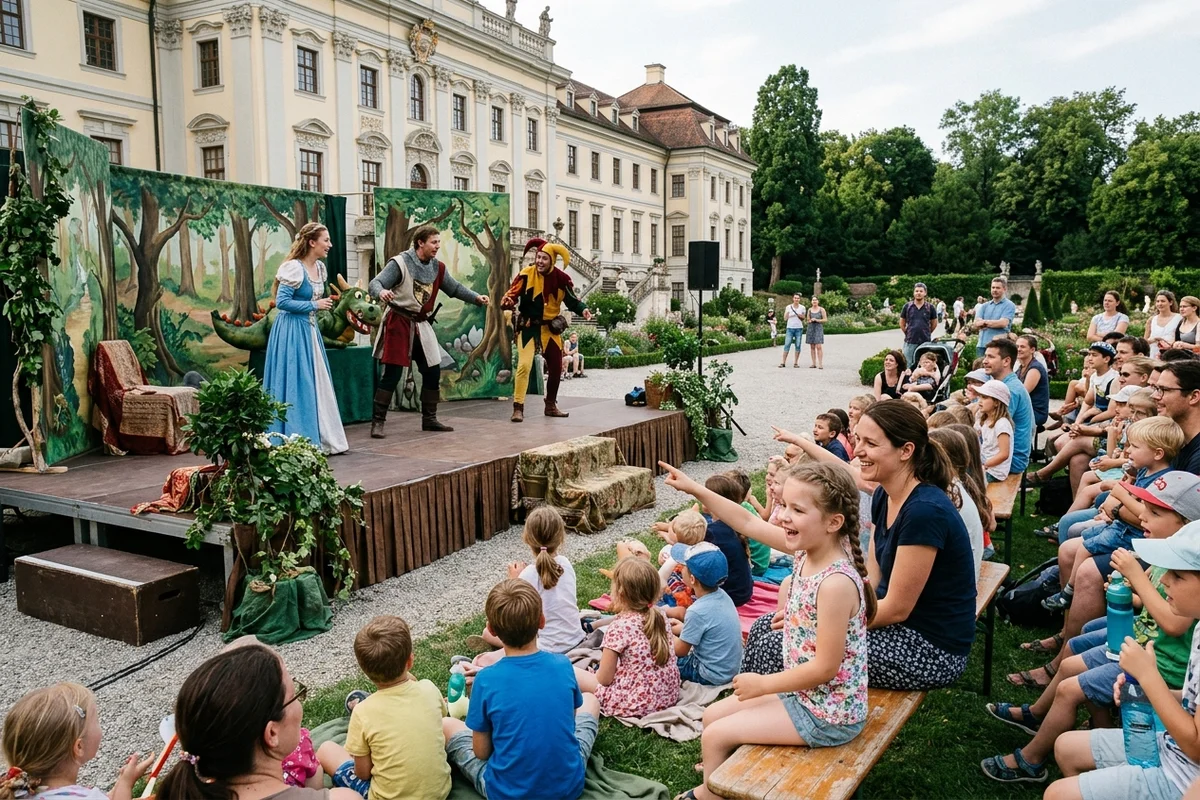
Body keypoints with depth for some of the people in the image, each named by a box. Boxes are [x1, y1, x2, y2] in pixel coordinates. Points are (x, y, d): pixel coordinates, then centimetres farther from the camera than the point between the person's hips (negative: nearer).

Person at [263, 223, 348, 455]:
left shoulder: (319, 268, 10)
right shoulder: (294, 268, -16)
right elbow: (281, 302, -19)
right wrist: (314, 305, -15)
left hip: (310, 331, 9)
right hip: (292, 332, -9)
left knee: (318, 384, 10)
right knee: (296, 385, -4)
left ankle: (324, 439, 17)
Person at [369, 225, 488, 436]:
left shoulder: (437, 267, 7)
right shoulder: (400, 263, -13)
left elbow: (454, 288, 14)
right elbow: (374, 284, -20)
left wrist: (476, 298, -2)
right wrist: (381, 292, -43)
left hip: (421, 325, 7)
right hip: (398, 322, -7)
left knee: (433, 371, 9)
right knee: (392, 374, -8)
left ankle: (429, 419, 24)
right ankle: (377, 422, 0)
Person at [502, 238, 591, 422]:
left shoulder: (561, 278, -6)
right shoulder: (526, 274, -14)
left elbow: (571, 298, 2)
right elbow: (513, 293, -15)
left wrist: (582, 309, -16)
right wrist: (508, 302, -37)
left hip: (550, 328, 4)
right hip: (529, 327, -4)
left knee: (556, 367, 12)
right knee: (524, 365, -16)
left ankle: (551, 406, 29)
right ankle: (518, 408, -10)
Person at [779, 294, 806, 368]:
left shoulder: (802, 307, 5)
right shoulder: (788, 307, 2)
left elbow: (803, 318, 15)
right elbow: (785, 318, 2)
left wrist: (801, 316, -7)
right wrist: (787, 313, -17)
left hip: (799, 328, 1)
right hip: (790, 328, -1)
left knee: (798, 346, 0)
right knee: (787, 345, -6)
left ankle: (796, 363, 5)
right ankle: (783, 362, -5)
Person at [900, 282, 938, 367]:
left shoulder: (930, 308, 2)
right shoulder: (907, 306, 2)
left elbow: (934, 323, 12)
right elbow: (902, 323, 10)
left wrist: (927, 333, 8)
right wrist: (908, 333, 6)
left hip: (925, 342, 0)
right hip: (910, 342, 0)